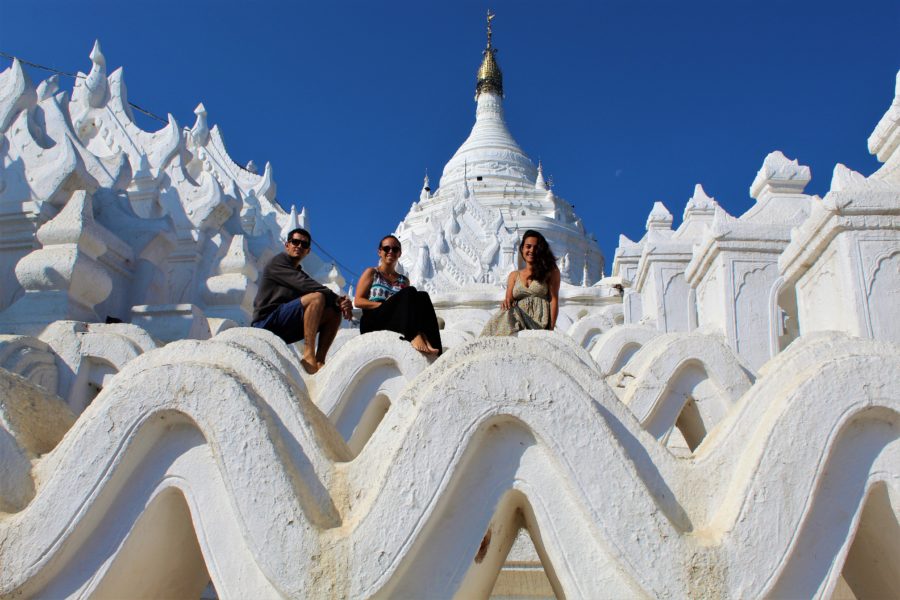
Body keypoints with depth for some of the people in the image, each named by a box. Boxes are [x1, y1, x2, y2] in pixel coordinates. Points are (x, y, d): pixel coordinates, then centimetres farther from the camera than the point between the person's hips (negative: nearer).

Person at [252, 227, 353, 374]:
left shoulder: (299, 273, 24)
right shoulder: (278, 262, 0)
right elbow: (308, 286, -16)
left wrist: (341, 302, -11)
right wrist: (337, 299, -15)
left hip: (285, 331, 8)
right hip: (267, 324, -8)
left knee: (334, 312, -3)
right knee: (317, 297, -25)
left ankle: (319, 361, -18)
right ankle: (309, 356, -34)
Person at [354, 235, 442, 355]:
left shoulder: (403, 281, 23)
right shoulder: (371, 273, 12)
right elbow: (358, 301, 2)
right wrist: (384, 304, -12)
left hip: (397, 325, 4)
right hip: (373, 322, -4)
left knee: (423, 297, -23)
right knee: (409, 292, -26)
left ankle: (427, 341, -48)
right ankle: (415, 337, -51)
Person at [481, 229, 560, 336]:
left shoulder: (550, 271, 12)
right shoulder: (514, 275, 23)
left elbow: (554, 299, 3)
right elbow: (509, 298, 13)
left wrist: (551, 328, -9)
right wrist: (506, 302, -14)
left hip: (540, 323, -3)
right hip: (518, 318, 3)